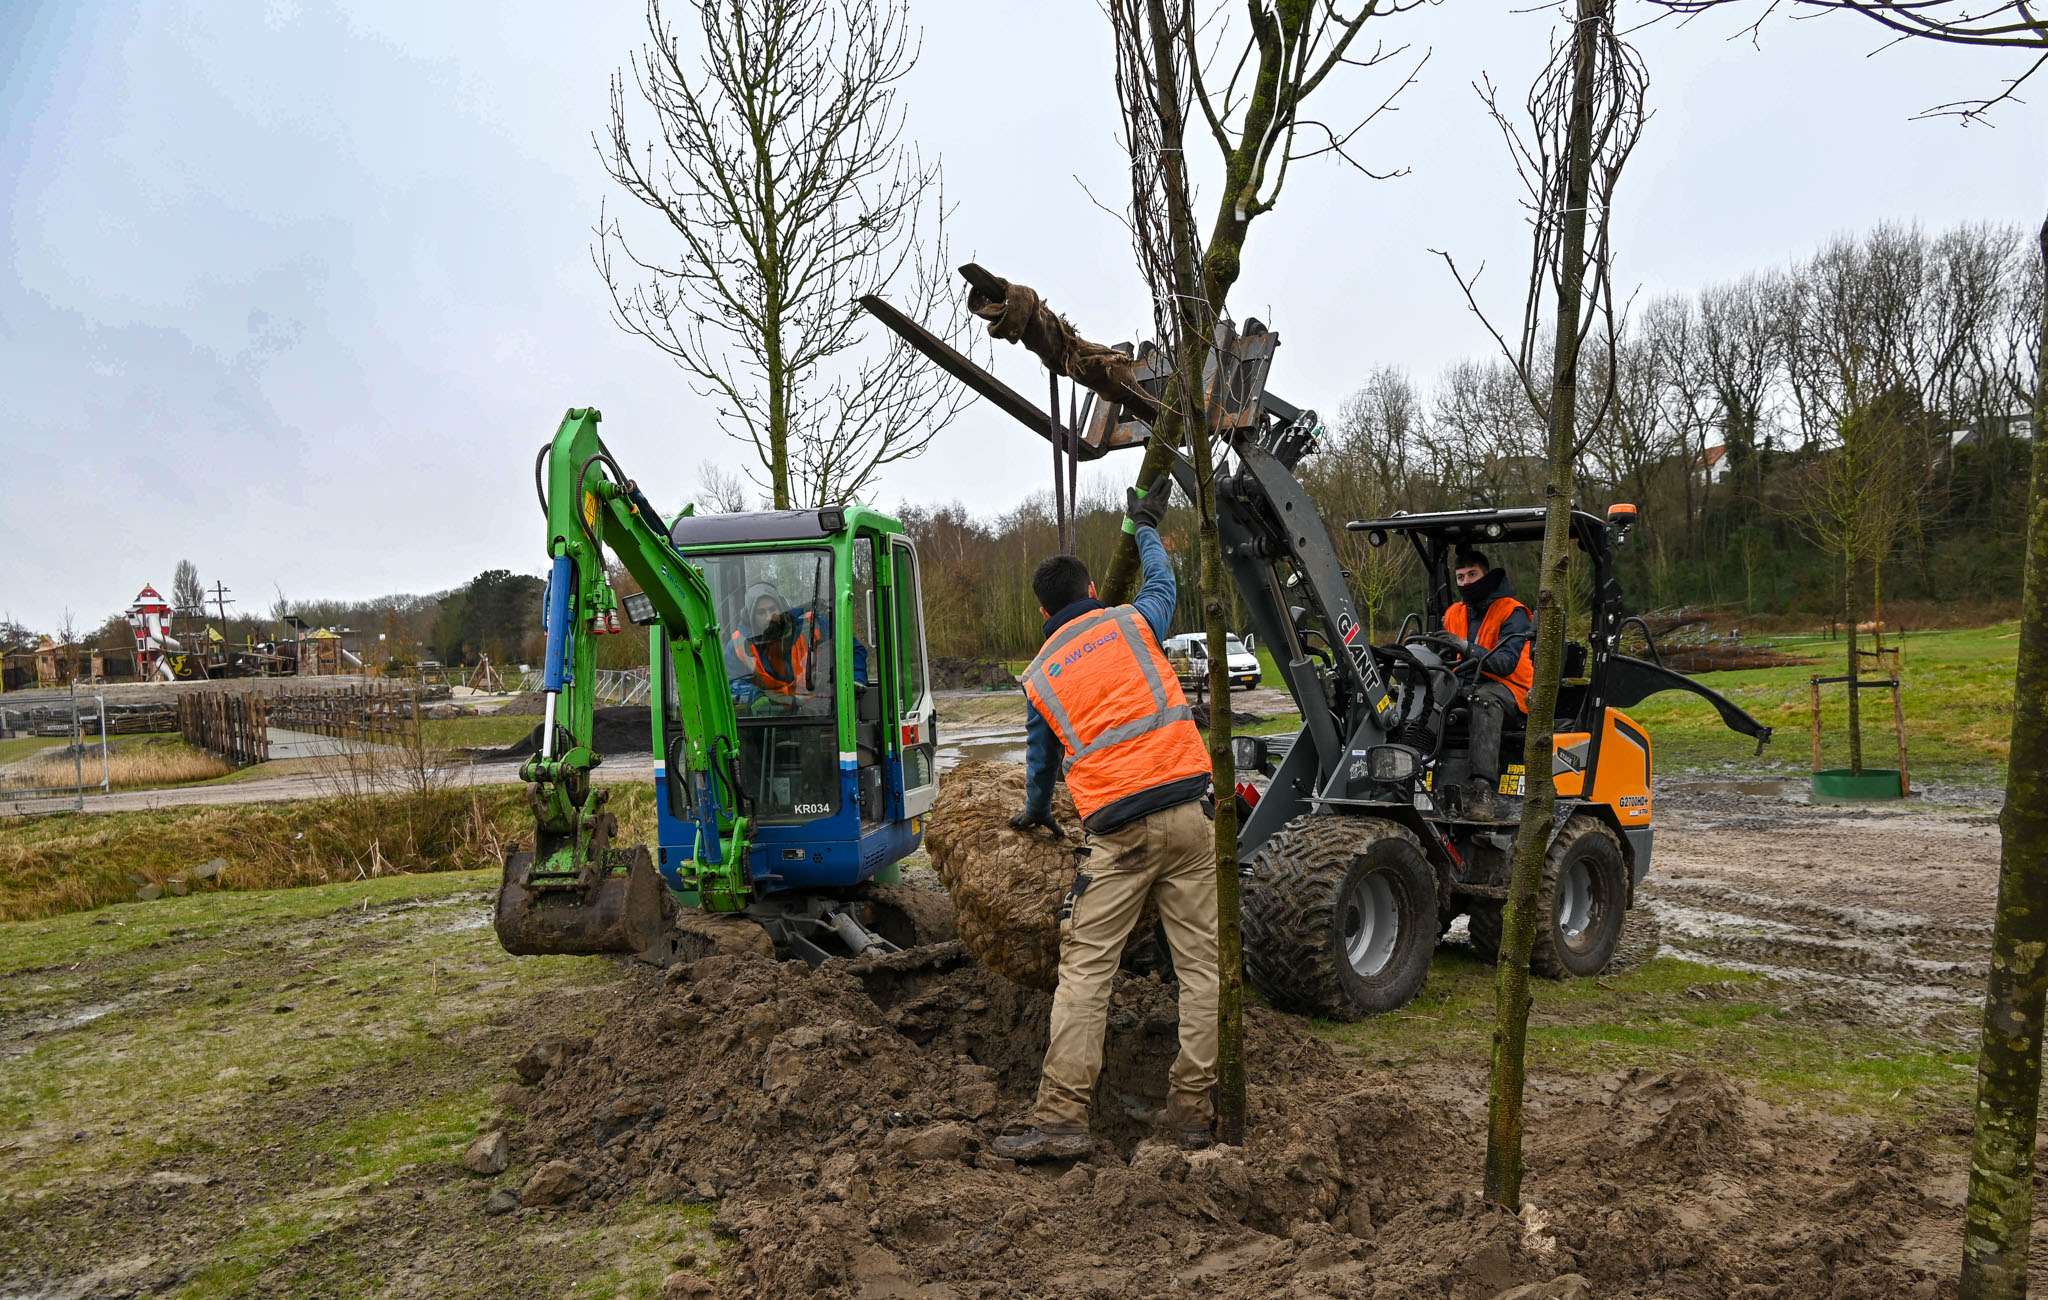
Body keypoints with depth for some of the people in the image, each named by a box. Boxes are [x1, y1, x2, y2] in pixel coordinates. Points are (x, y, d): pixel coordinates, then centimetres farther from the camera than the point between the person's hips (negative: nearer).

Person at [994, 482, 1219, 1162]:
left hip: (1116, 834, 0)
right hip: (1185, 815, 1)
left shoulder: (1039, 677, 12)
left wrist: (1035, 813, 46)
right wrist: (1146, 526, 49)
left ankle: (1061, 1118, -3)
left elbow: (1041, 758, 26)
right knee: (1202, 962, 8)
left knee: (1084, 971, 1)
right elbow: (1162, 584, 32)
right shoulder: (1129, 622, 9)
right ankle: (1194, 1105, 9)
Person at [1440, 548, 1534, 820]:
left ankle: (1483, 790, -52)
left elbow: (1507, 662, -16)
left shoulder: (1512, 612, -3)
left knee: (1484, 699, -41)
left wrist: (1467, 648, -29)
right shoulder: (1453, 614, 16)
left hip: (1506, 687, -5)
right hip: (1465, 685, 5)